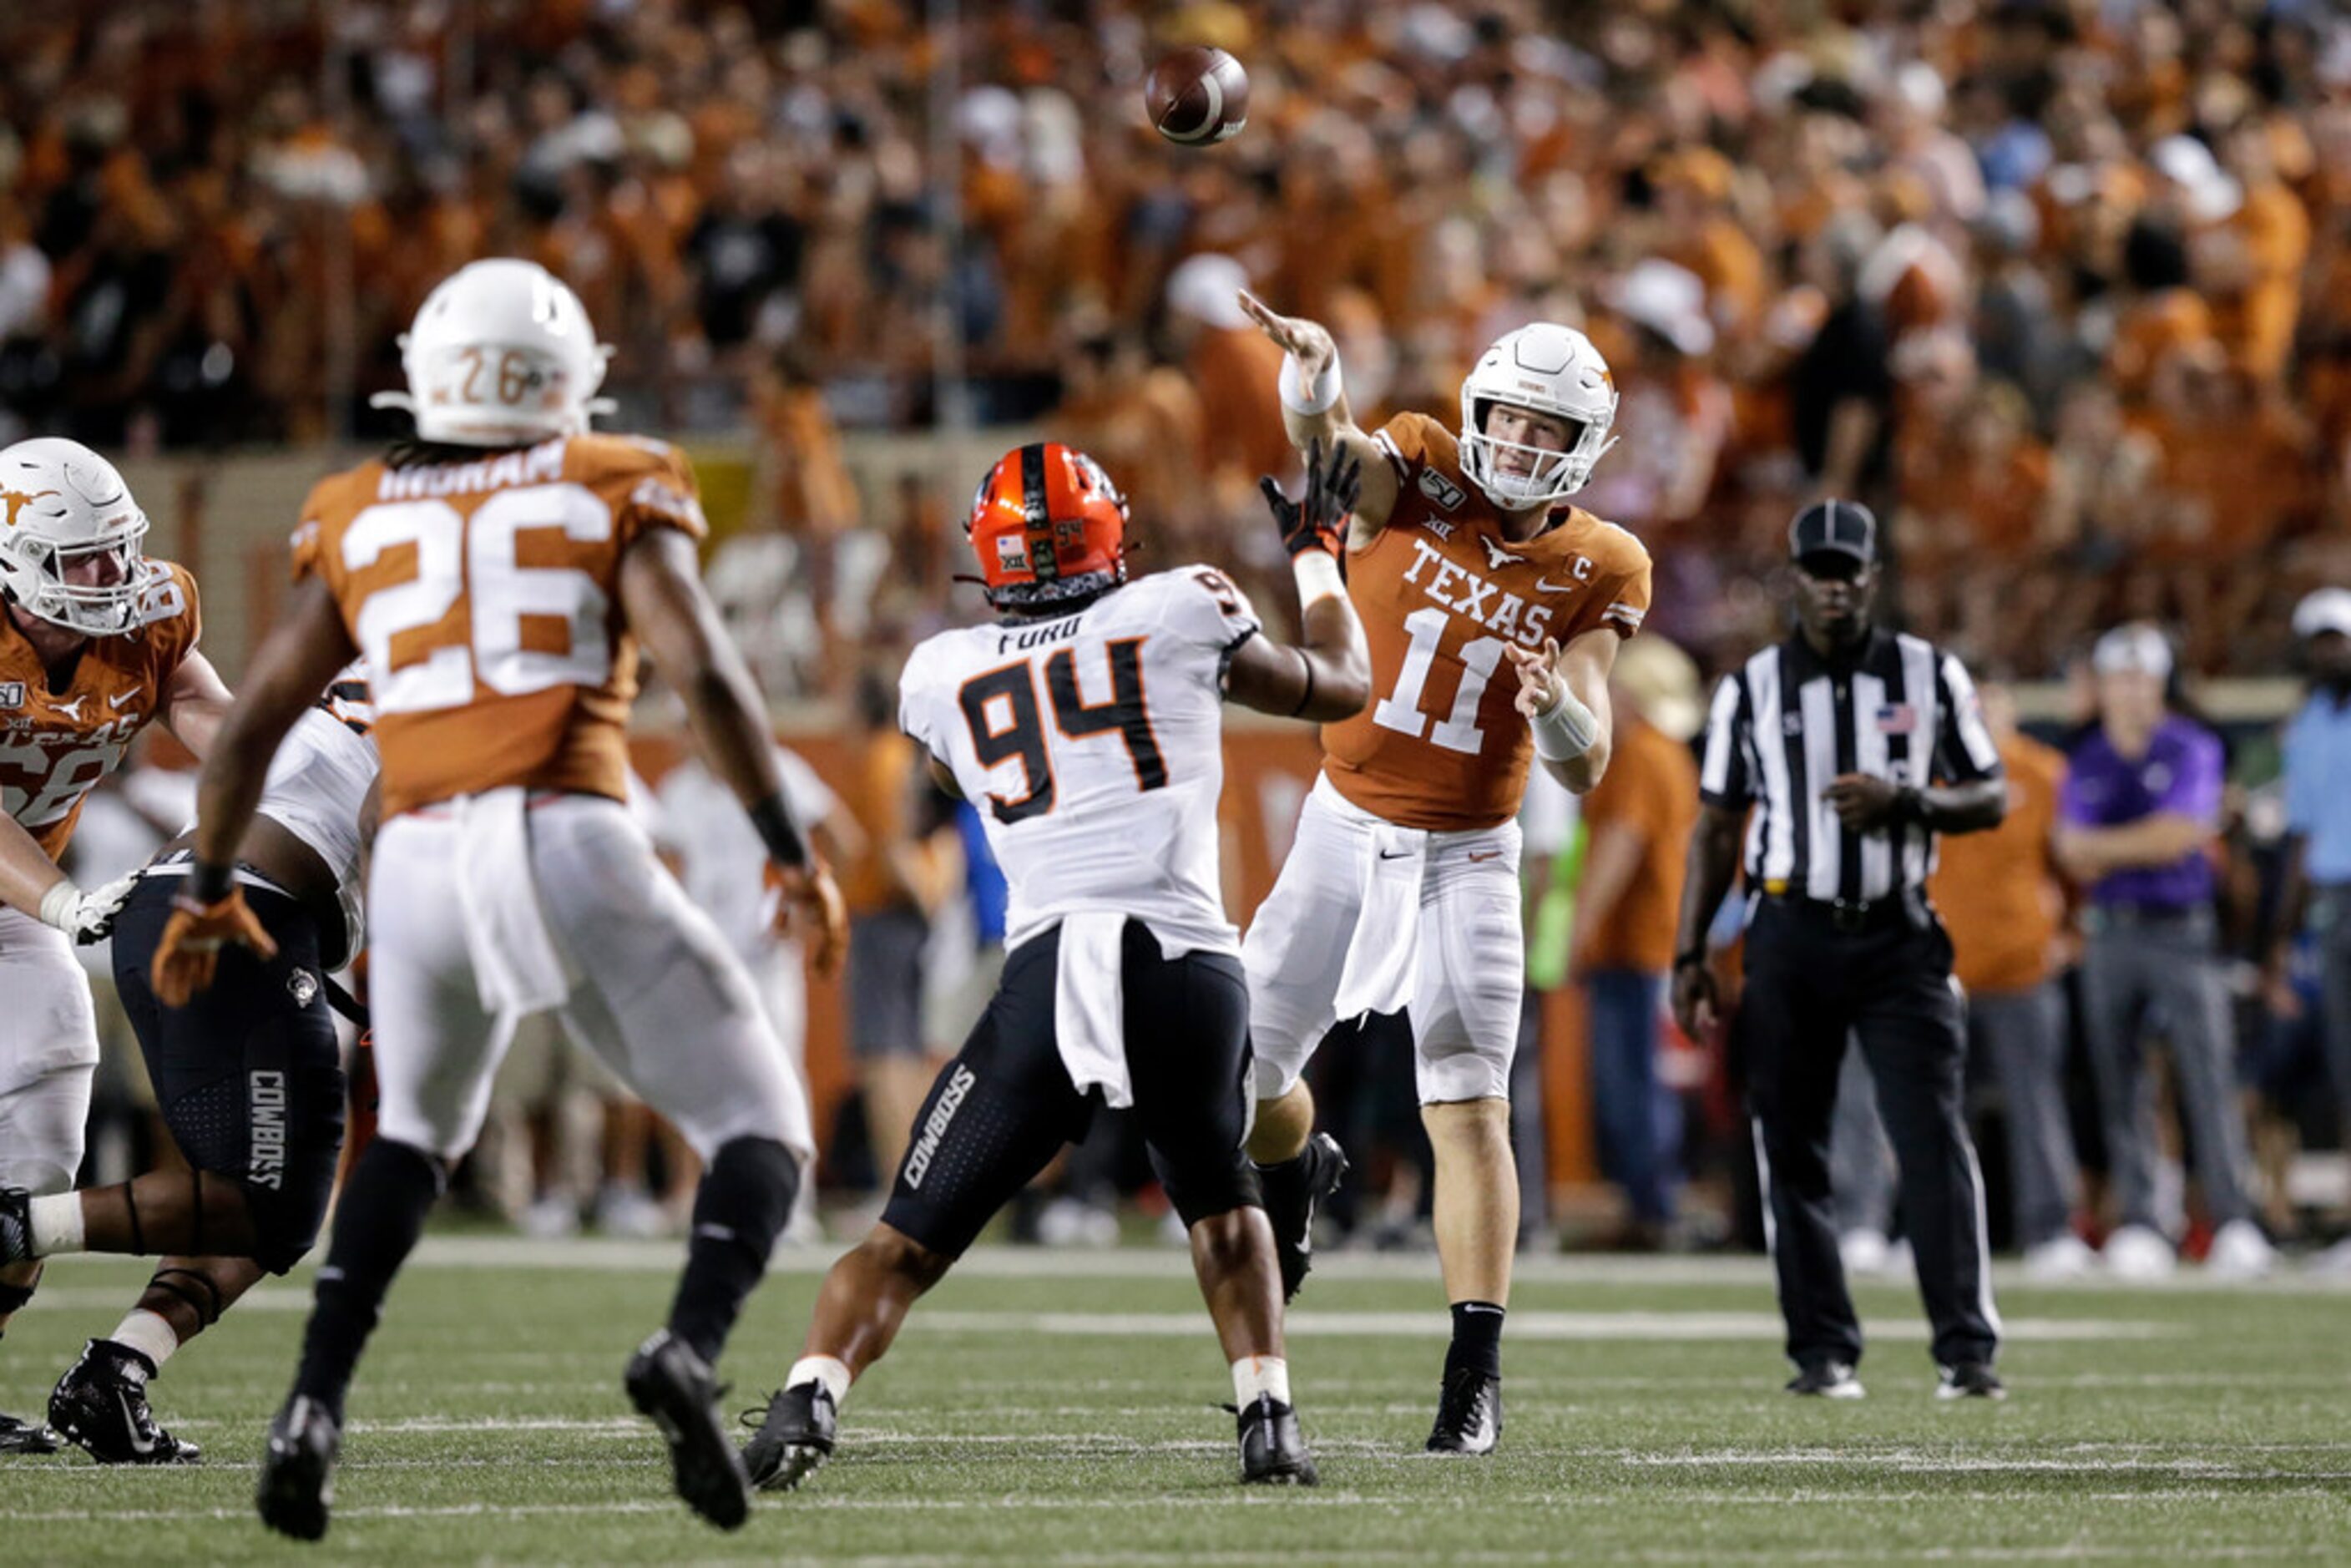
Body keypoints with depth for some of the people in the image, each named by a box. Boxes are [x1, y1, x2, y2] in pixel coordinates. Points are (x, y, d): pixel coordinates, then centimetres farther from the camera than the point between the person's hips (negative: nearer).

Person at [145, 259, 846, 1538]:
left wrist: (209, 889, 27)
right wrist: (789, 847, 0)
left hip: (420, 860, 3)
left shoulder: (358, 521, 17)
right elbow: (702, 673, -5)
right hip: (573, 844, -3)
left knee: (415, 1135, 30)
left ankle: (313, 1408, 12)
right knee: (759, 1133, 7)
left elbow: (254, 721, 16)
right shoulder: (612, 495, 9)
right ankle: (690, 1347, -22)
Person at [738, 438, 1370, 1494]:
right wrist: (1317, 553, 42)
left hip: (1049, 972, 0)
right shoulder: (1184, 613, 10)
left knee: (908, 1243, 7)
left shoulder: (942, 674, 16)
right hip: (1188, 964, 0)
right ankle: (1268, 1419, 14)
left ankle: (809, 1398, -16)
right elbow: (1341, 686, 25)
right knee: (1220, 1204, 28)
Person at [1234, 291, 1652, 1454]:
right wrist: (1311, 382, -54)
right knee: (1245, 1076, 7)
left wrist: (1558, 708, -33)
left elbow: (1585, 771, -10)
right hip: (1346, 830, 1)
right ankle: (1297, 1173, 44)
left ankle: (1476, 1375, -4)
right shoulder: (1417, 477, -6)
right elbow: (1327, 441, -31)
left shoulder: (1594, 573, -6)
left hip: (1465, 856, -1)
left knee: (1469, 1109, -8)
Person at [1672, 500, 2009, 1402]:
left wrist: (1904, 800, -13)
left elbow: (1991, 799, 7)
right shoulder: (1752, 688, 6)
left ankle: (1966, 1350, -11)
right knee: (1791, 1149, 1)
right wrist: (1688, 956, 3)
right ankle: (1823, 1353, 9)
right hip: (1790, 937, 1)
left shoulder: (1931, 676, 5)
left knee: (1934, 1140, -10)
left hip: (1898, 938, -1)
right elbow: (1717, 827, 9)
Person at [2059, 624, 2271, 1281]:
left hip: (2181, 930, -4)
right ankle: (2138, 1223, 6)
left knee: (2208, 1073, -12)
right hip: (2111, 931, 4)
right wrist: (2144, 846, -12)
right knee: (2119, 1084, 2)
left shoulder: (2191, 750, 0)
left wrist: (2099, 846, -3)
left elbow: (2178, 837, -10)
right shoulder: (2087, 763, 11)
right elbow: (2077, 858, 1)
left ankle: (2234, 1223, -14)